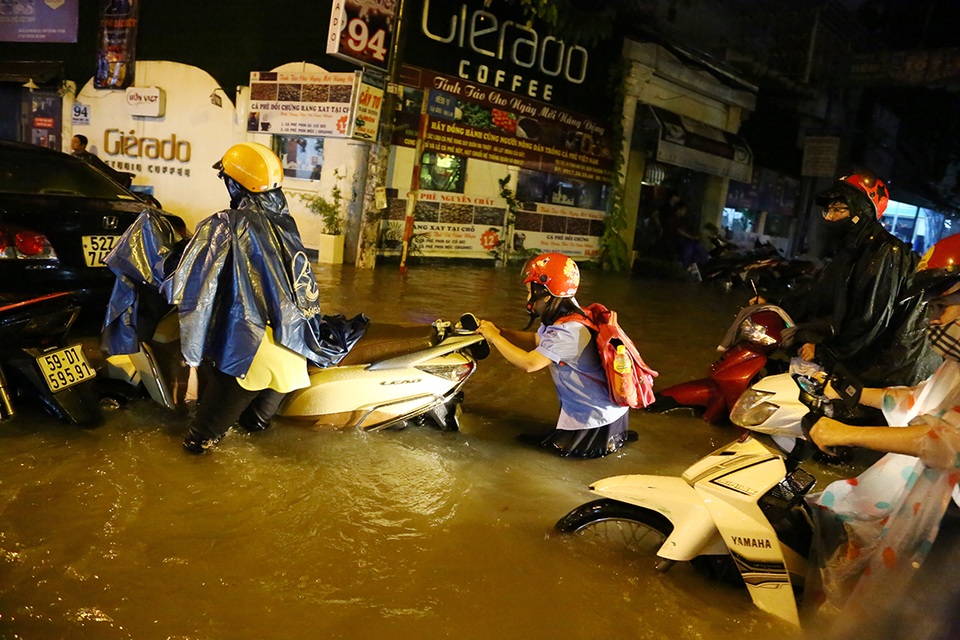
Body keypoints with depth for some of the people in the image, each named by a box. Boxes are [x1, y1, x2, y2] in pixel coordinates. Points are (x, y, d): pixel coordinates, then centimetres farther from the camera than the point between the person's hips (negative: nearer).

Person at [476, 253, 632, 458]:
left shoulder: (567, 333, -31)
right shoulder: (566, 316, 0)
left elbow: (529, 363, -35)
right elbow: (535, 341, 10)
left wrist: (494, 337, -24)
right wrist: (500, 331, -4)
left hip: (599, 416, -9)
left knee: (559, 446, 3)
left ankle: (612, 440, 8)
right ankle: (616, 432, 21)